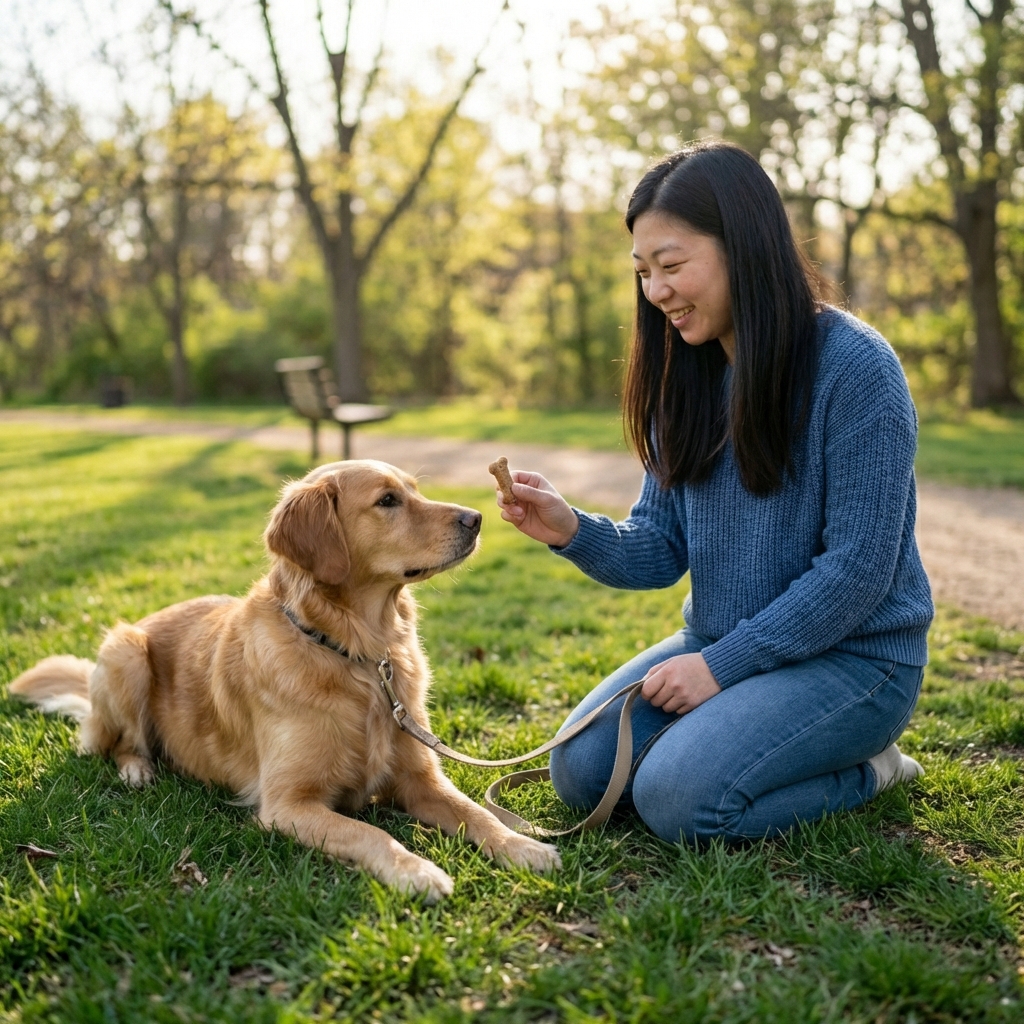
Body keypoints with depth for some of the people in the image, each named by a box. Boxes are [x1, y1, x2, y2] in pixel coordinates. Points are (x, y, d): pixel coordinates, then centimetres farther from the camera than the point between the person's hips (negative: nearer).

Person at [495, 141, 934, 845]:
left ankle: (866, 769, 2)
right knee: (580, 772, -6)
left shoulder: (855, 365, -18)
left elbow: (856, 569, -20)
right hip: (719, 646, 7)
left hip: (853, 657, -6)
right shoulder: (687, 380, 3)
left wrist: (722, 666, -18)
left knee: (677, 797, -23)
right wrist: (573, 531, -18)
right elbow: (660, 551, 2)